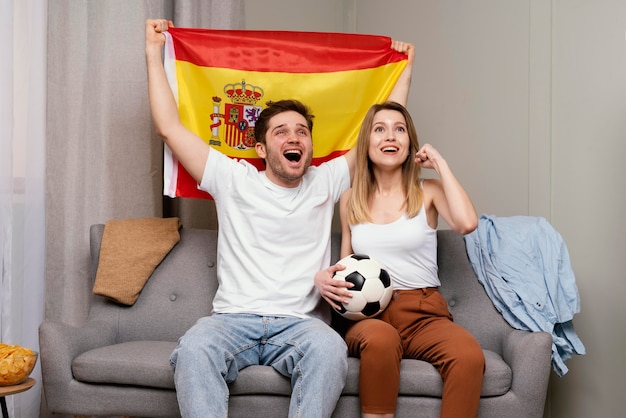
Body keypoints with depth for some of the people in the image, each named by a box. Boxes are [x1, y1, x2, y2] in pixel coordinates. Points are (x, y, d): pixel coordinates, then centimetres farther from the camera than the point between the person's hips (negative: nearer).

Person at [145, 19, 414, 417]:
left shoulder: (326, 183, 17)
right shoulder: (234, 180, 13)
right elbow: (170, 127, 12)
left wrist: (404, 70, 24)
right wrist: (154, 53, 15)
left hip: (300, 323, 1)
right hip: (233, 318, 0)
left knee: (330, 350, -35)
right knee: (194, 350, -34)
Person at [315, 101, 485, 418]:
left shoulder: (428, 191, 6)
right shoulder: (350, 200, 13)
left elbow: (466, 223, -16)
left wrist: (439, 164, -4)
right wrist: (323, 277, -2)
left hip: (424, 313, 0)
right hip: (366, 314, 1)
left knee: (470, 356, -34)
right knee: (380, 338, -38)